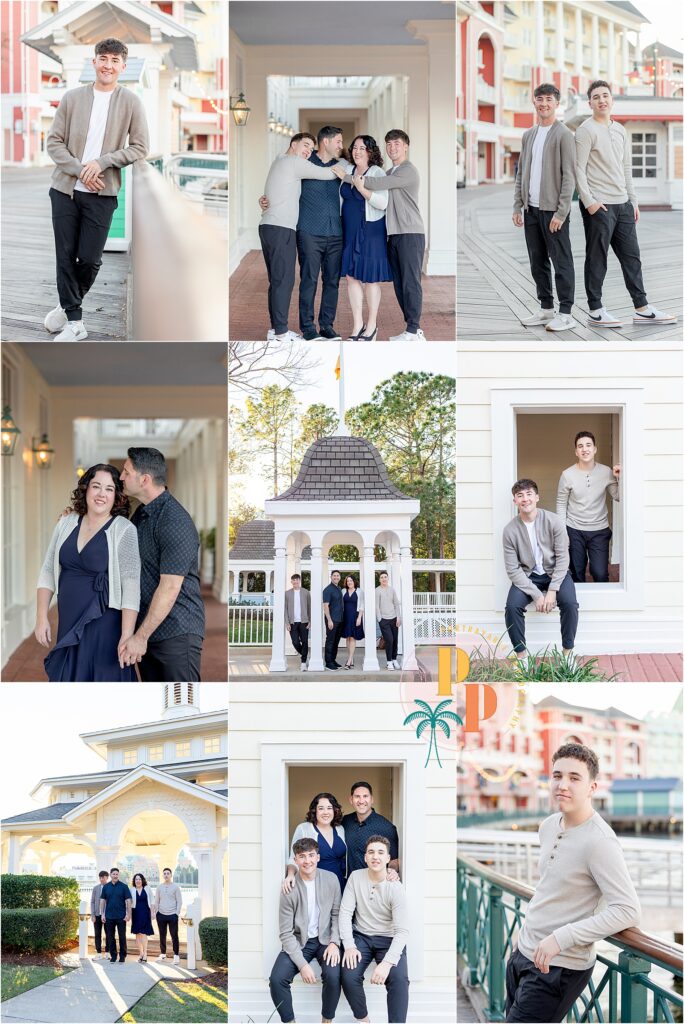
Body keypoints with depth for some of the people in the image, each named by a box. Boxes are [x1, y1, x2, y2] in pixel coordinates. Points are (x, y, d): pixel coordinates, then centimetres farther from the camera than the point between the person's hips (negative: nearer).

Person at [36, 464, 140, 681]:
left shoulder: (124, 530, -10)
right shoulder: (67, 524, 6)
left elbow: (131, 586, -15)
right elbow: (48, 572, 12)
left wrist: (127, 636, -21)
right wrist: (42, 618, 5)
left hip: (104, 627, -5)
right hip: (68, 626, 5)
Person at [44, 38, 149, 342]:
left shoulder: (130, 103, -1)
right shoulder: (72, 98, 2)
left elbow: (140, 148, -1)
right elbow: (54, 142, 3)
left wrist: (101, 162, -13)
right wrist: (80, 171, -11)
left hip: (101, 193, -1)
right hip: (65, 188, 1)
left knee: (90, 259, -1)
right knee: (66, 256, 2)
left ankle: (68, 305, 26)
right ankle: (74, 321, 14)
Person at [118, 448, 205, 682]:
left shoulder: (176, 522, -18)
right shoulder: (140, 514, 12)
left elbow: (170, 587, -22)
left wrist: (141, 636, -21)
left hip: (177, 633, -9)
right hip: (147, 629, 9)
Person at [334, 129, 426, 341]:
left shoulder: (408, 171, -9)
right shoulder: (390, 172, 21)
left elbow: (379, 184, -18)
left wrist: (347, 177, -13)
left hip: (410, 234, -9)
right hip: (394, 234, 9)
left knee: (411, 282, -9)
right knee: (399, 283, 7)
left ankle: (413, 331, -10)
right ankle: (413, 329, 11)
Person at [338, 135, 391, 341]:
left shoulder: (377, 173, -9)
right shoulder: (347, 170, 8)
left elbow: (383, 203, -20)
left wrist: (362, 189, -27)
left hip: (370, 231, -6)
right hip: (349, 231, 6)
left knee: (370, 278, 0)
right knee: (351, 276, 5)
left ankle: (372, 325, 12)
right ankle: (357, 325, 13)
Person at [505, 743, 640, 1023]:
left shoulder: (600, 841, -21)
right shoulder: (549, 826, 6)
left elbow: (627, 910, -28)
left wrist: (561, 938, -29)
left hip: (559, 968, -9)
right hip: (524, 953, 9)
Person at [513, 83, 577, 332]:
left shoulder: (563, 135, -7)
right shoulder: (528, 135, 14)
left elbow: (569, 176, -11)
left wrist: (561, 212, -16)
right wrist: (517, 206, 10)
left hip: (553, 210, -7)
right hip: (532, 209, 7)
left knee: (561, 262, -3)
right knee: (537, 262, 11)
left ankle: (565, 314, 0)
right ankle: (546, 309, 20)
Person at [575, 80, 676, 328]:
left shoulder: (620, 131, 16)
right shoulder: (586, 131, -6)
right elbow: (579, 169, -12)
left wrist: (633, 201, 16)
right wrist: (588, 201, -18)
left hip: (623, 205, 7)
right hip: (598, 205, -7)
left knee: (631, 257, 7)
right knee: (597, 259, -1)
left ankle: (642, 309, 11)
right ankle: (595, 312, 4)